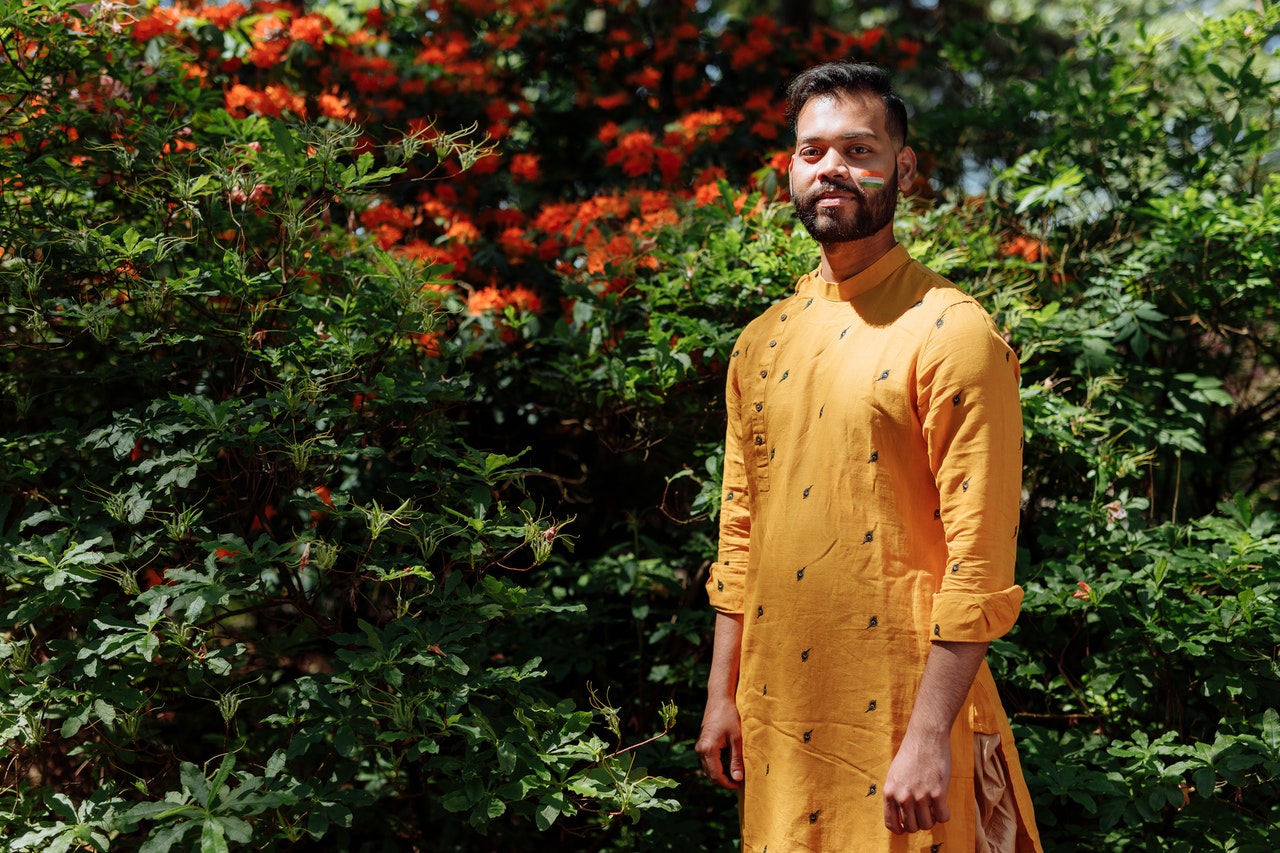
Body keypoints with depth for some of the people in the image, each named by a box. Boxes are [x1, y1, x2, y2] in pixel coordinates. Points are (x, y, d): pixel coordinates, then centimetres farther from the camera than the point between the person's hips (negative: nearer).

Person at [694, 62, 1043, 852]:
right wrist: (723, 692, 11)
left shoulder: (953, 334, -11)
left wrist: (929, 733, -19)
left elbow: (979, 559, -15)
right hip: (776, 711, 6)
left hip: (897, 707, -6)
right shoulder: (763, 341, 9)